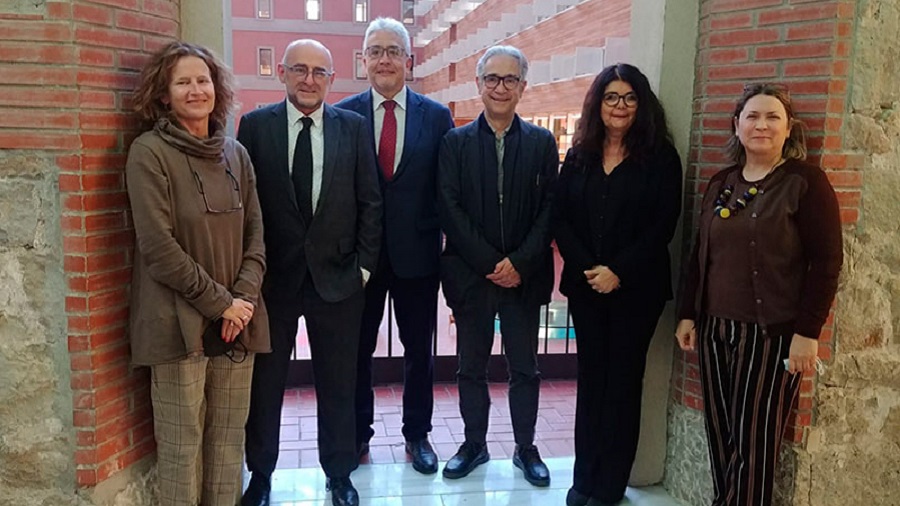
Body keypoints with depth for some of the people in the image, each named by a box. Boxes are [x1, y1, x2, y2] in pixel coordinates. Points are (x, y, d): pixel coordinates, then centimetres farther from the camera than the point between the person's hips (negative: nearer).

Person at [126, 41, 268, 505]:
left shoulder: (235, 154, 10)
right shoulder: (148, 152, -6)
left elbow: (255, 234, 9)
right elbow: (158, 245, -12)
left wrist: (244, 296, -6)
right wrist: (219, 301, -11)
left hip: (237, 319, 5)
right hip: (180, 322, -4)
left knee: (229, 441, 10)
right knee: (181, 446, 4)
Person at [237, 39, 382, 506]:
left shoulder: (354, 127, 2)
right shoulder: (255, 125, 0)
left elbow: (370, 202, 3)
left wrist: (364, 264, -1)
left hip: (337, 276, 1)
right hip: (271, 276, 0)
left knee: (338, 385, 11)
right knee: (264, 383, 12)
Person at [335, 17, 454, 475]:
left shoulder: (437, 117, 0)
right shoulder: (342, 115, -1)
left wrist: (449, 244, -5)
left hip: (418, 252, 1)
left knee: (419, 350, 13)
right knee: (356, 350, 13)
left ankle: (417, 434, 32)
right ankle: (357, 434, 32)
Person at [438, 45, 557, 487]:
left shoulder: (542, 143, 3)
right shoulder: (455, 142, 1)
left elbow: (549, 210, -1)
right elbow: (449, 209, -6)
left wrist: (520, 263, -12)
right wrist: (490, 263, -12)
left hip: (524, 275, 0)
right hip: (470, 274, 0)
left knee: (524, 367, 10)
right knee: (472, 365, 11)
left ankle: (525, 448, 26)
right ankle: (474, 443, 28)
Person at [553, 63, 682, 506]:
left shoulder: (660, 157, -3)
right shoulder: (579, 156, 6)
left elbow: (663, 225, -9)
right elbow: (560, 218, 2)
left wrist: (619, 271, -16)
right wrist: (586, 268, -11)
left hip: (637, 286, -3)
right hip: (584, 284, 3)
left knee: (622, 379, 5)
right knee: (590, 377, 9)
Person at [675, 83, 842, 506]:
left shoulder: (805, 181, -5)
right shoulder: (720, 183, 11)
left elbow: (826, 262, -9)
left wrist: (807, 332, -14)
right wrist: (687, 314, 10)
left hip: (772, 333, -5)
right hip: (715, 328, 5)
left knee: (753, 443, 2)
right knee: (719, 436, 11)